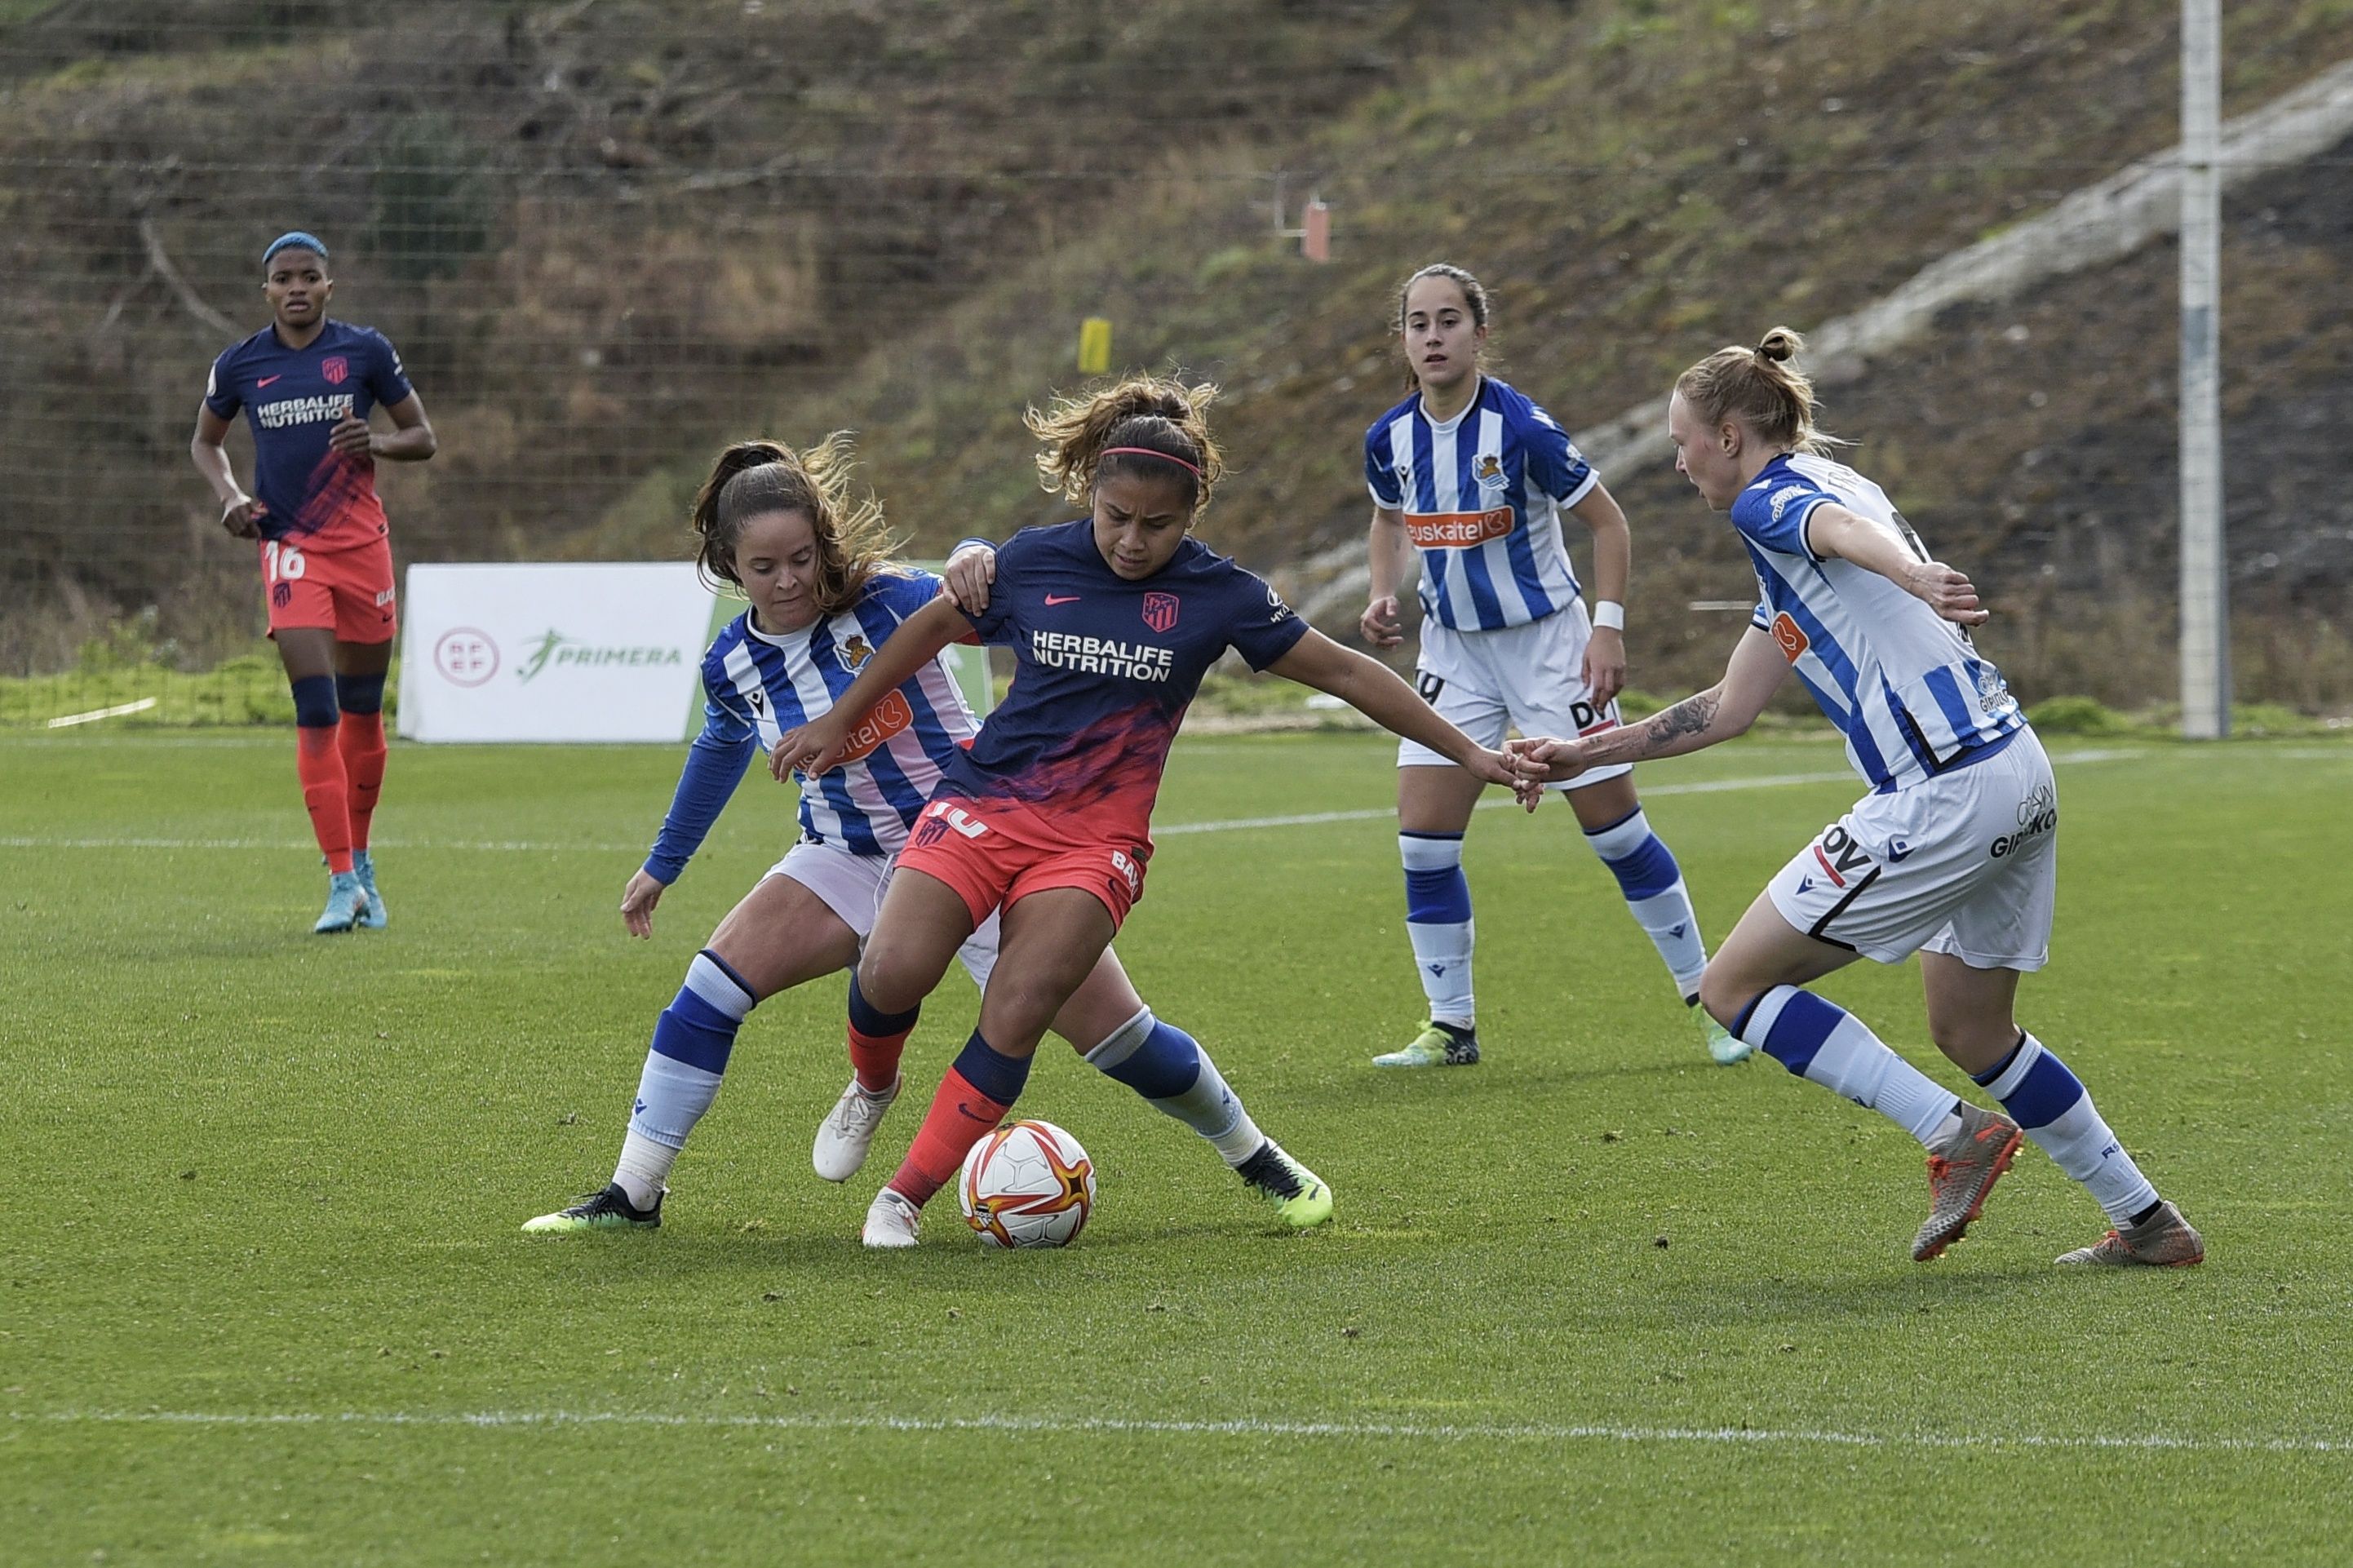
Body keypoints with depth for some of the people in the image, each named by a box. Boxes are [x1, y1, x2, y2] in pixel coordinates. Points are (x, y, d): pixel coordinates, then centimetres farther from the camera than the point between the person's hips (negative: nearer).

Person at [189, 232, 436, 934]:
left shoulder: (364, 351, -1)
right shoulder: (238, 365, 2)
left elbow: (423, 438, 6)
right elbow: (205, 441, 18)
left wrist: (376, 443, -15)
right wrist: (230, 495, -1)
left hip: (362, 541, 1)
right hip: (289, 547, -1)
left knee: (363, 710, 10)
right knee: (316, 709, -14)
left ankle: (359, 858, 29)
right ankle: (343, 880, -14)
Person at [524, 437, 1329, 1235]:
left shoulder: (884, 597, -19)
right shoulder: (732, 666, -5)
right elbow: (721, 749, 16)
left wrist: (976, 565, -52)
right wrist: (661, 865, 27)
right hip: (852, 859, 4)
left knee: (1115, 1030, -5)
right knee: (715, 984, -15)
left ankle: (1260, 1161, 18)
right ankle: (632, 1195, -4)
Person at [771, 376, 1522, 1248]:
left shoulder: (1217, 595, -2)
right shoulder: (1033, 561, -1)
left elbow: (1344, 674, 6)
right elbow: (932, 628, 17)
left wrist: (1468, 754, 8)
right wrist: (837, 722, 23)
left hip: (1095, 839, -1)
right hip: (985, 804, 1)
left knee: (1017, 1015, -19)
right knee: (893, 973, -19)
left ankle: (907, 1195, -7)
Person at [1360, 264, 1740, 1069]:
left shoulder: (1520, 427, -20)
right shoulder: (1389, 439, -5)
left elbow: (1607, 521, -10)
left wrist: (1608, 626, -17)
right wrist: (1384, 596, 0)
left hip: (1546, 641, -4)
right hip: (1454, 648, 4)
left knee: (1614, 825, -2)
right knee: (1422, 839, -5)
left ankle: (1708, 997, 12)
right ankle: (1451, 1027, 7)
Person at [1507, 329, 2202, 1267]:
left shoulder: (1772, 497, -3)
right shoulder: (1822, 489, 26)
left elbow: (1848, 530, -31)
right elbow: (1728, 709, 32)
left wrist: (1915, 577, -53)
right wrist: (1584, 755, 35)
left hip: (1946, 794, -10)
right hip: (2019, 777, 10)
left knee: (1734, 985, -1)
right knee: (1969, 1031, 24)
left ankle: (1955, 1131, -9)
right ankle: (2147, 1223, 24)